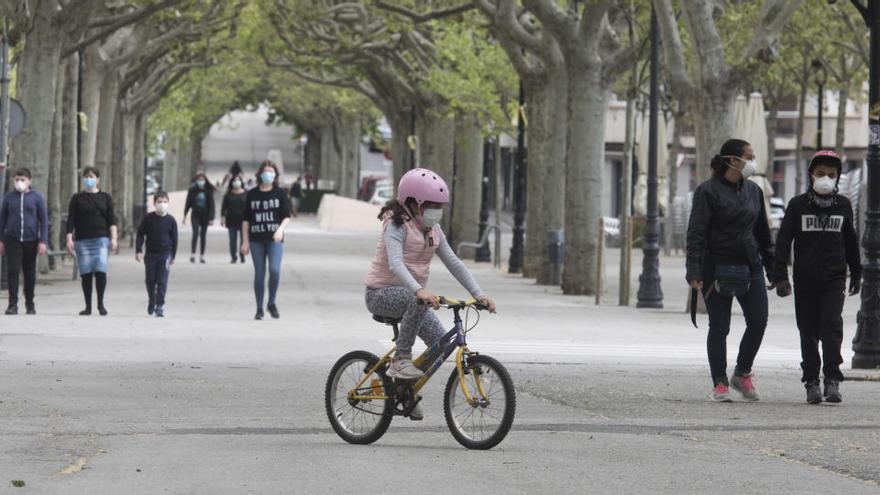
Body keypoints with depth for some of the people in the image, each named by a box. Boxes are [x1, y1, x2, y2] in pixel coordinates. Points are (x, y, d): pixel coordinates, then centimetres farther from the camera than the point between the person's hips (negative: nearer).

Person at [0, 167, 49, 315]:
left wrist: (43, 241, -4)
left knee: (30, 273, 8)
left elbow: (44, 220, 2)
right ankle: (13, 304, -10)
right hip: (13, 240, 0)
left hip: (30, 240, 0)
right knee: (13, 271, -10)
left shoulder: (36, 197, 2)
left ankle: (30, 304, 19)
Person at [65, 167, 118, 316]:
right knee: (86, 273, -1)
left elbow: (111, 220, 9)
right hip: (82, 240, 1)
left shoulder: (105, 198, 11)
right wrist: (69, 239, -3)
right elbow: (70, 220, 7)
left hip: (101, 238, -1)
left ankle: (101, 304, -2)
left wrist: (113, 239, -1)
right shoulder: (77, 198, 10)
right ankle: (88, 306, 6)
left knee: (100, 271, -13)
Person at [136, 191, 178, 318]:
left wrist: (173, 256, 7)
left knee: (162, 281, -7)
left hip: (165, 254, -2)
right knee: (150, 281, 11)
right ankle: (151, 301, 33)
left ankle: (160, 305, -4)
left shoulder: (170, 220, -2)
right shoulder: (148, 218, -2)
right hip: (150, 254, 2)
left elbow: (174, 238, 5)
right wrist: (138, 250, -8)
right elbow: (140, 234, 1)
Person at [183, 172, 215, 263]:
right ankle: (192, 254, -15)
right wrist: (185, 216, 6)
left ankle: (202, 255, 13)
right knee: (195, 233, -15)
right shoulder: (192, 190, 1)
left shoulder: (208, 191, 0)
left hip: (205, 215, 1)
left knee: (203, 235, 5)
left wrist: (211, 218, -7)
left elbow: (211, 205, -1)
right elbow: (188, 204, 7)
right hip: (195, 215, -1)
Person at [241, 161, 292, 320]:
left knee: (274, 270, -17)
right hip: (256, 240, 1)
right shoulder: (252, 194, 7)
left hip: (274, 240, -1)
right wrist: (245, 241, 5)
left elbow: (287, 216, 2)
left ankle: (272, 303, 4)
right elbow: (246, 219, 10)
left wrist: (280, 229, -17)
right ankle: (259, 309, 10)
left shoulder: (280, 193, 4)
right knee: (259, 274, 1)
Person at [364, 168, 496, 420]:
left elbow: (454, 263, 6)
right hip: (381, 293, -8)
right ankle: (401, 358, -27)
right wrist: (419, 290, -48)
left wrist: (479, 294, -6)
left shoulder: (433, 230, 8)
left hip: (410, 295, 8)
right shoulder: (396, 225, -16)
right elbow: (395, 263, -32)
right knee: (418, 301, -39)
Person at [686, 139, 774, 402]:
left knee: (758, 322, -3)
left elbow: (763, 232, 20)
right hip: (718, 269, -5)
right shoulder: (708, 191, -6)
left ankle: (742, 374, 17)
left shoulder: (753, 191, 13)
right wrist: (694, 270, -18)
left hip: (750, 267, 5)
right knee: (719, 328, 0)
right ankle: (720, 384, 8)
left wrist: (773, 268, 17)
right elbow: (696, 233, -10)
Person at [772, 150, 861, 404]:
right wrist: (781, 277, -10)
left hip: (834, 279, 0)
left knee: (832, 326, -13)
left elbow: (851, 241, 19)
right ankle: (811, 382, 11)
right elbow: (783, 241, -2)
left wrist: (856, 275, 22)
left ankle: (832, 381, -14)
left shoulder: (843, 205, 8)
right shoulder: (798, 205, 1)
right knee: (808, 332, 3)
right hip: (805, 280, 0)